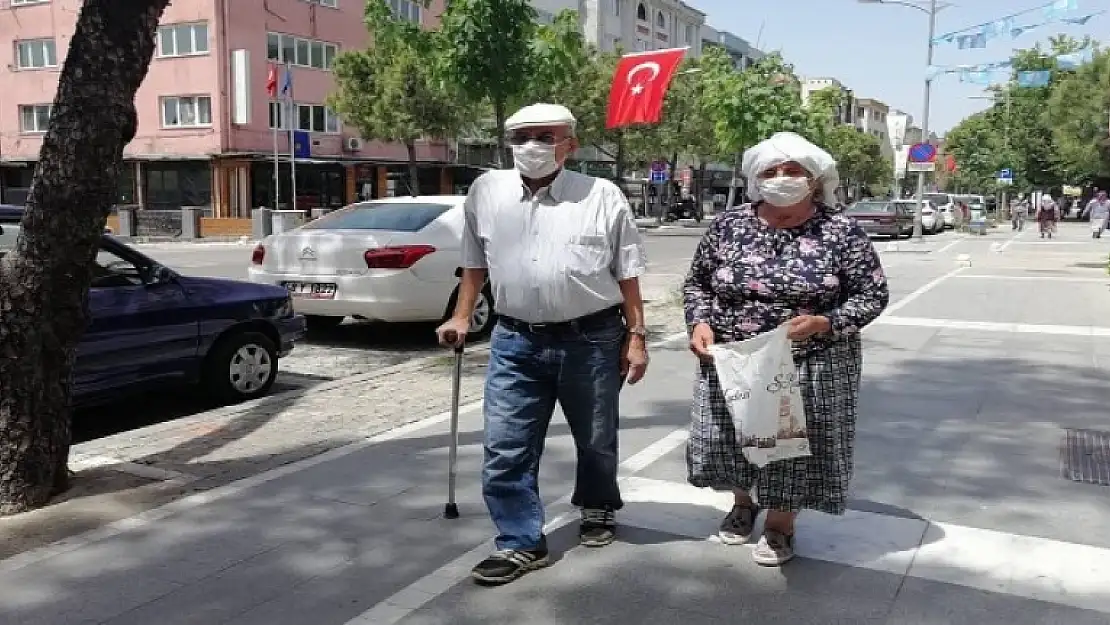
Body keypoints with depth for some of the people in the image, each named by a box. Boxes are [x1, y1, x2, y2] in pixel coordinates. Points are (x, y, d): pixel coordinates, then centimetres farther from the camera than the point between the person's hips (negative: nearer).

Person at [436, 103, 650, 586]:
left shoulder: (603, 196, -4)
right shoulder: (485, 192, 3)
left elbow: (627, 275, 0)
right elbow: (475, 263, 15)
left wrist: (636, 336, -2)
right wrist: (461, 317, 12)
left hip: (592, 339, -1)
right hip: (514, 341, 2)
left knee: (595, 440, 16)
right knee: (505, 449, -1)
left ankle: (597, 508, 43)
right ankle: (522, 544, 12)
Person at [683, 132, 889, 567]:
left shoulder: (841, 232, -7)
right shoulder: (728, 225, 0)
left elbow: (873, 295, -5)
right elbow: (697, 282, 9)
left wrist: (824, 323, -21)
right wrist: (700, 323, -10)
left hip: (810, 366, -2)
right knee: (728, 439, 15)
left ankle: (780, 523, 35)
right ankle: (743, 502, 46)